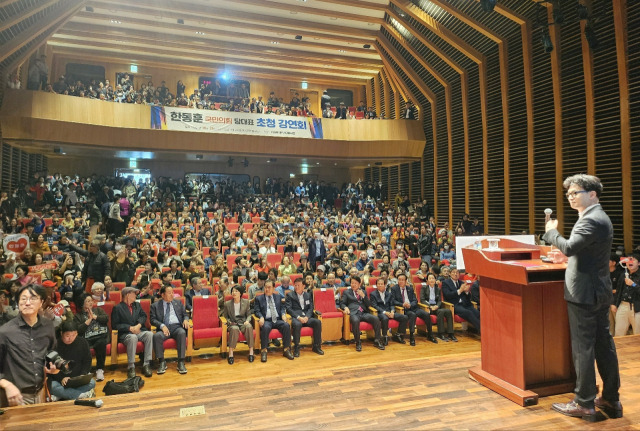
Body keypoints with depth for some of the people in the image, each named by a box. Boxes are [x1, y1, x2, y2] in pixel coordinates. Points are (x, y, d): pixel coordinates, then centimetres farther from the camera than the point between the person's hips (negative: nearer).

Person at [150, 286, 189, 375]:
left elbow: (185, 314, 20)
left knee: (182, 333, -34)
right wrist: (162, 325, -15)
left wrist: (186, 320, -4)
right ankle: (162, 362, -17)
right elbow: (153, 319, 4)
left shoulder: (178, 303, 21)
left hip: (177, 326, 1)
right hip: (163, 328, 0)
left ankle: (181, 362, -29)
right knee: (156, 336, -34)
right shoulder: (155, 305, 14)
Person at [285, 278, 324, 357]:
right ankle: (296, 347, -21)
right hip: (295, 317, -3)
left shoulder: (308, 295, 19)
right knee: (297, 324, -38)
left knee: (317, 322, -25)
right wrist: (298, 317, -16)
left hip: (306, 317, 4)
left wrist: (307, 317, -10)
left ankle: (316, 346, -11)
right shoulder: (290, 295, 9)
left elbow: (311, 308, 11)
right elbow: (289, 309, -3)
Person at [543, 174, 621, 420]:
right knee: (604, 345, 14)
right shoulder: (601, 218, 16)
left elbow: (570, 245, -29)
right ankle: (611, 400, 25)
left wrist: (551, 232, -13)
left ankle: (584, 404, 9)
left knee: (583, 348, -1)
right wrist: (568, 257, 16)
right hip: (600, 292, 10)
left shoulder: (591, 220, -17)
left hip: (583, 293, -10)